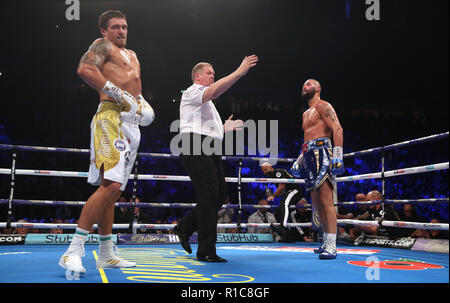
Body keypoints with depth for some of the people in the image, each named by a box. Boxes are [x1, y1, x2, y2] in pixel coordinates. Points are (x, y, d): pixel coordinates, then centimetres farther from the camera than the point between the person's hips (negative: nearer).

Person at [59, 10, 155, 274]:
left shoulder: (132, 55, 30)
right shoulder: (102, 46, 4)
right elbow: (85, 69, -14)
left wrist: (141, 101, 14)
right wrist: (119, 94, -19)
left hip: (132, 124, 9)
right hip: (112, 117, -9)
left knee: (113, 189, 9)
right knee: (111, 184, -23)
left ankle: (106, 255, 15)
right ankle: (74, 251, -21)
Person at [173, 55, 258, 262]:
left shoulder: (206, 103, 32)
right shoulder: (192, 92, 2)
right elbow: (215, 91, -20)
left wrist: (224, 128, 23)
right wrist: (240, 72, -21)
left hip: (210, 151, 10)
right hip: (196, 149, -9)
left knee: (220, 196, 5)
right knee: (209, 196, -12)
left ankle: (184, 228, 18)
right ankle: (206, 251, -8)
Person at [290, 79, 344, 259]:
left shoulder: (323, 106, 0)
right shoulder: (306, 114, 28)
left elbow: (337, 129, -12)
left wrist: (337, 156, -23)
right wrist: (298, 161, 27)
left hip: (322, 153, -9)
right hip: (309, 156, 9)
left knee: (326, 200, -15)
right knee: (316, 202, 7)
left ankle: (331, 247, -18)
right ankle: (326, 243, 13)